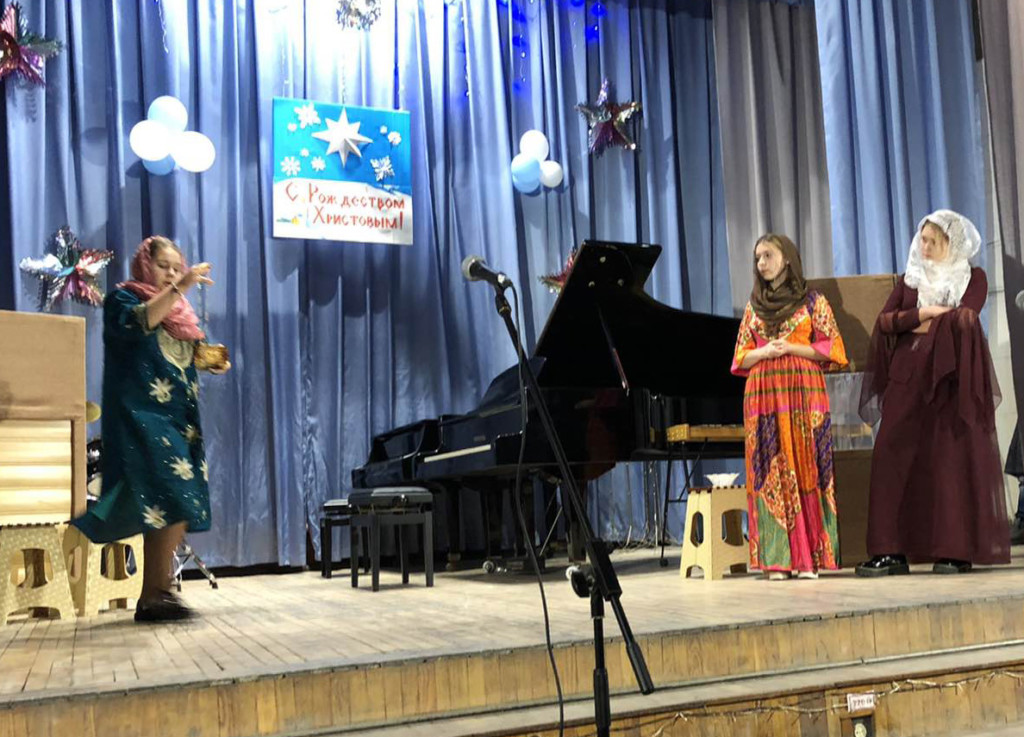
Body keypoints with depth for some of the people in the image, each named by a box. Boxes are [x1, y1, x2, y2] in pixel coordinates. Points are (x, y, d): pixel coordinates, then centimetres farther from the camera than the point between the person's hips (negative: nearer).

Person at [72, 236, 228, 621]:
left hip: (179, 419, 8)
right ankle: (158, 592, -15)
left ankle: (152, 596, 5)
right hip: (142, 417, -8)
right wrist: (178, 290, -27)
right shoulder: (123, 298, 2)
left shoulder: (181, 311, 23)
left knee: (175, 509, 1)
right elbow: (137, 324, -20)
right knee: (174, 502, -19)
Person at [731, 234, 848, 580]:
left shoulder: (813, 301, 6)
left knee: (805, 468, -5)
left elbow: (831, 349, 1)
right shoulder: (754, 306, 16)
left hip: (803, 392, -3)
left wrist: (790, 348, -10)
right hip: (764, 393, 3)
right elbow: (740, 358, 14)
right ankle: (777, 559, -1)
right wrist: (764, 351, -6)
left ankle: (808, 557, -2)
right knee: (769, 472, -2)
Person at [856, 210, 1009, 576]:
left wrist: (917, 323, -1)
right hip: (907, 378, 3)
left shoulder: (973, 277, 10)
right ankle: (891, 552, -8)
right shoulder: (909, 279, 18)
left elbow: (965, 318, -9)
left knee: (952, 459, -6)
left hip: (951, 378, -2)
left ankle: (956, 550, 0)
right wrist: (926, 313, -8)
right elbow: (884, 321, 4)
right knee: (891, 456, -8)